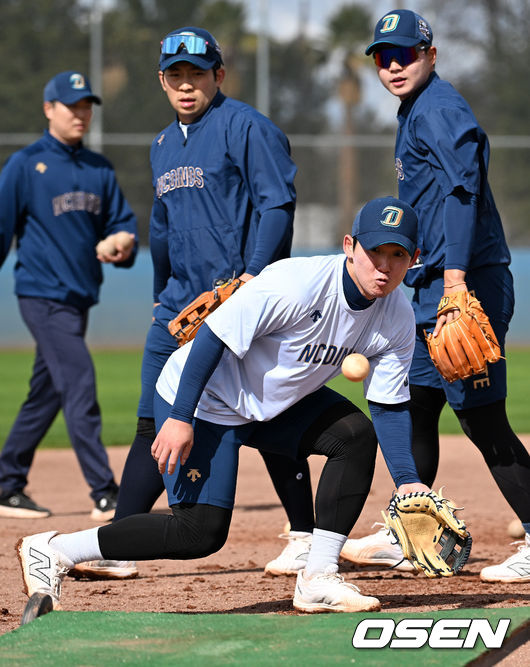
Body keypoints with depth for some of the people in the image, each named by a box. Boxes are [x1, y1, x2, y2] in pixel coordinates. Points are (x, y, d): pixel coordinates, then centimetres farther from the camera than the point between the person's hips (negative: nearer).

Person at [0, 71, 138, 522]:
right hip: (42, 294, -7)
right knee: (79, 385, -15)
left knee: (45, 395, 11)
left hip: (80, 295, 7)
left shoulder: (100, 169, 13)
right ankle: (105, 496, -18)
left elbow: (121, 222, 14)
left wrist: (124, 249, -9)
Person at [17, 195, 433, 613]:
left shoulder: (397, 318, -10)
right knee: (201, 533, -13)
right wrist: (179, 418, -29)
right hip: (203, 402, -7)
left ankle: (318, 578, -4)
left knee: (357, 434, -10)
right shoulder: (296, 285, -31)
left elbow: (389, 406, -3)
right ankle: (52, 551, -3)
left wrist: (407, 479, -17)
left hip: (277, 400, 8)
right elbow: (215, 335, -27)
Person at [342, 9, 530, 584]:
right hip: (433, 288, 10)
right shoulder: (415, 113, 20)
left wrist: (455, 282, -34)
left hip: (466, 284, -10)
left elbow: (461, 192, -25)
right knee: (415, 407, 16)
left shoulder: (439, 110, -12)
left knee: (482, 419, -11)